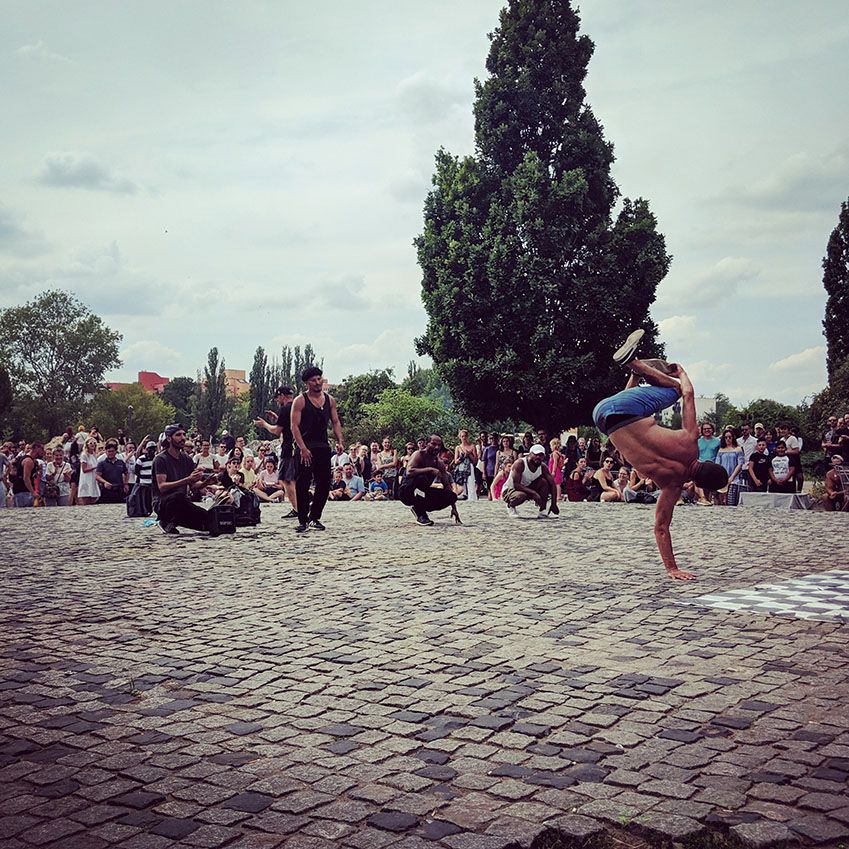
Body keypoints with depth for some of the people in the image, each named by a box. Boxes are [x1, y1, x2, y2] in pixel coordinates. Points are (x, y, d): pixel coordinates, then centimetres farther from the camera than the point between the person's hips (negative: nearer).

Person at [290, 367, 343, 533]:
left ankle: (314, 517, 18)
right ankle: (303, 520, 2)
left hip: (323, 447, 5)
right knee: (303, 485, -5)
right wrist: (302, 448, -19)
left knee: (324, 485, 5)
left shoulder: (330, 400, 11)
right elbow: (294, 426, -10)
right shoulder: (300, 401, -5)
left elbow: (335, 422, 15)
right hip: (305, 448, -5)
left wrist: (340, 440, -2)